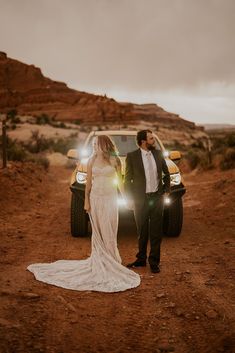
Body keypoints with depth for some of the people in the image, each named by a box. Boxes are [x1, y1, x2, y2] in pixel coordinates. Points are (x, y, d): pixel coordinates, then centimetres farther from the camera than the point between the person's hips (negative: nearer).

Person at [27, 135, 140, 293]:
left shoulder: (114, 160, -2)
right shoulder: (92, 160, 4)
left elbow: (120, 181, 2)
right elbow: (88, 182, 5)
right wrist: (86, 200, 0)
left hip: (110, 198, -2)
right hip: (96, 198, 2)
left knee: (109, 231, 0)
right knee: (98, 232, 7)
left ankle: (111, 261, 13)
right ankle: (100, 261, 17)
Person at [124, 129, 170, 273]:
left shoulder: (158, 154, 3)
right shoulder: (132, 156, -6)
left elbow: (166, 173, 15)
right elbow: (128, 179, -1)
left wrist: (166, 190, 8)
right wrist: (130, 199, -4)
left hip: (157, 198, 2)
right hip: (141, 199, -2)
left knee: (156, 232, 5)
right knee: (142, 232, 10)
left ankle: (154, 261, 16)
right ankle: (141, 259, 25)